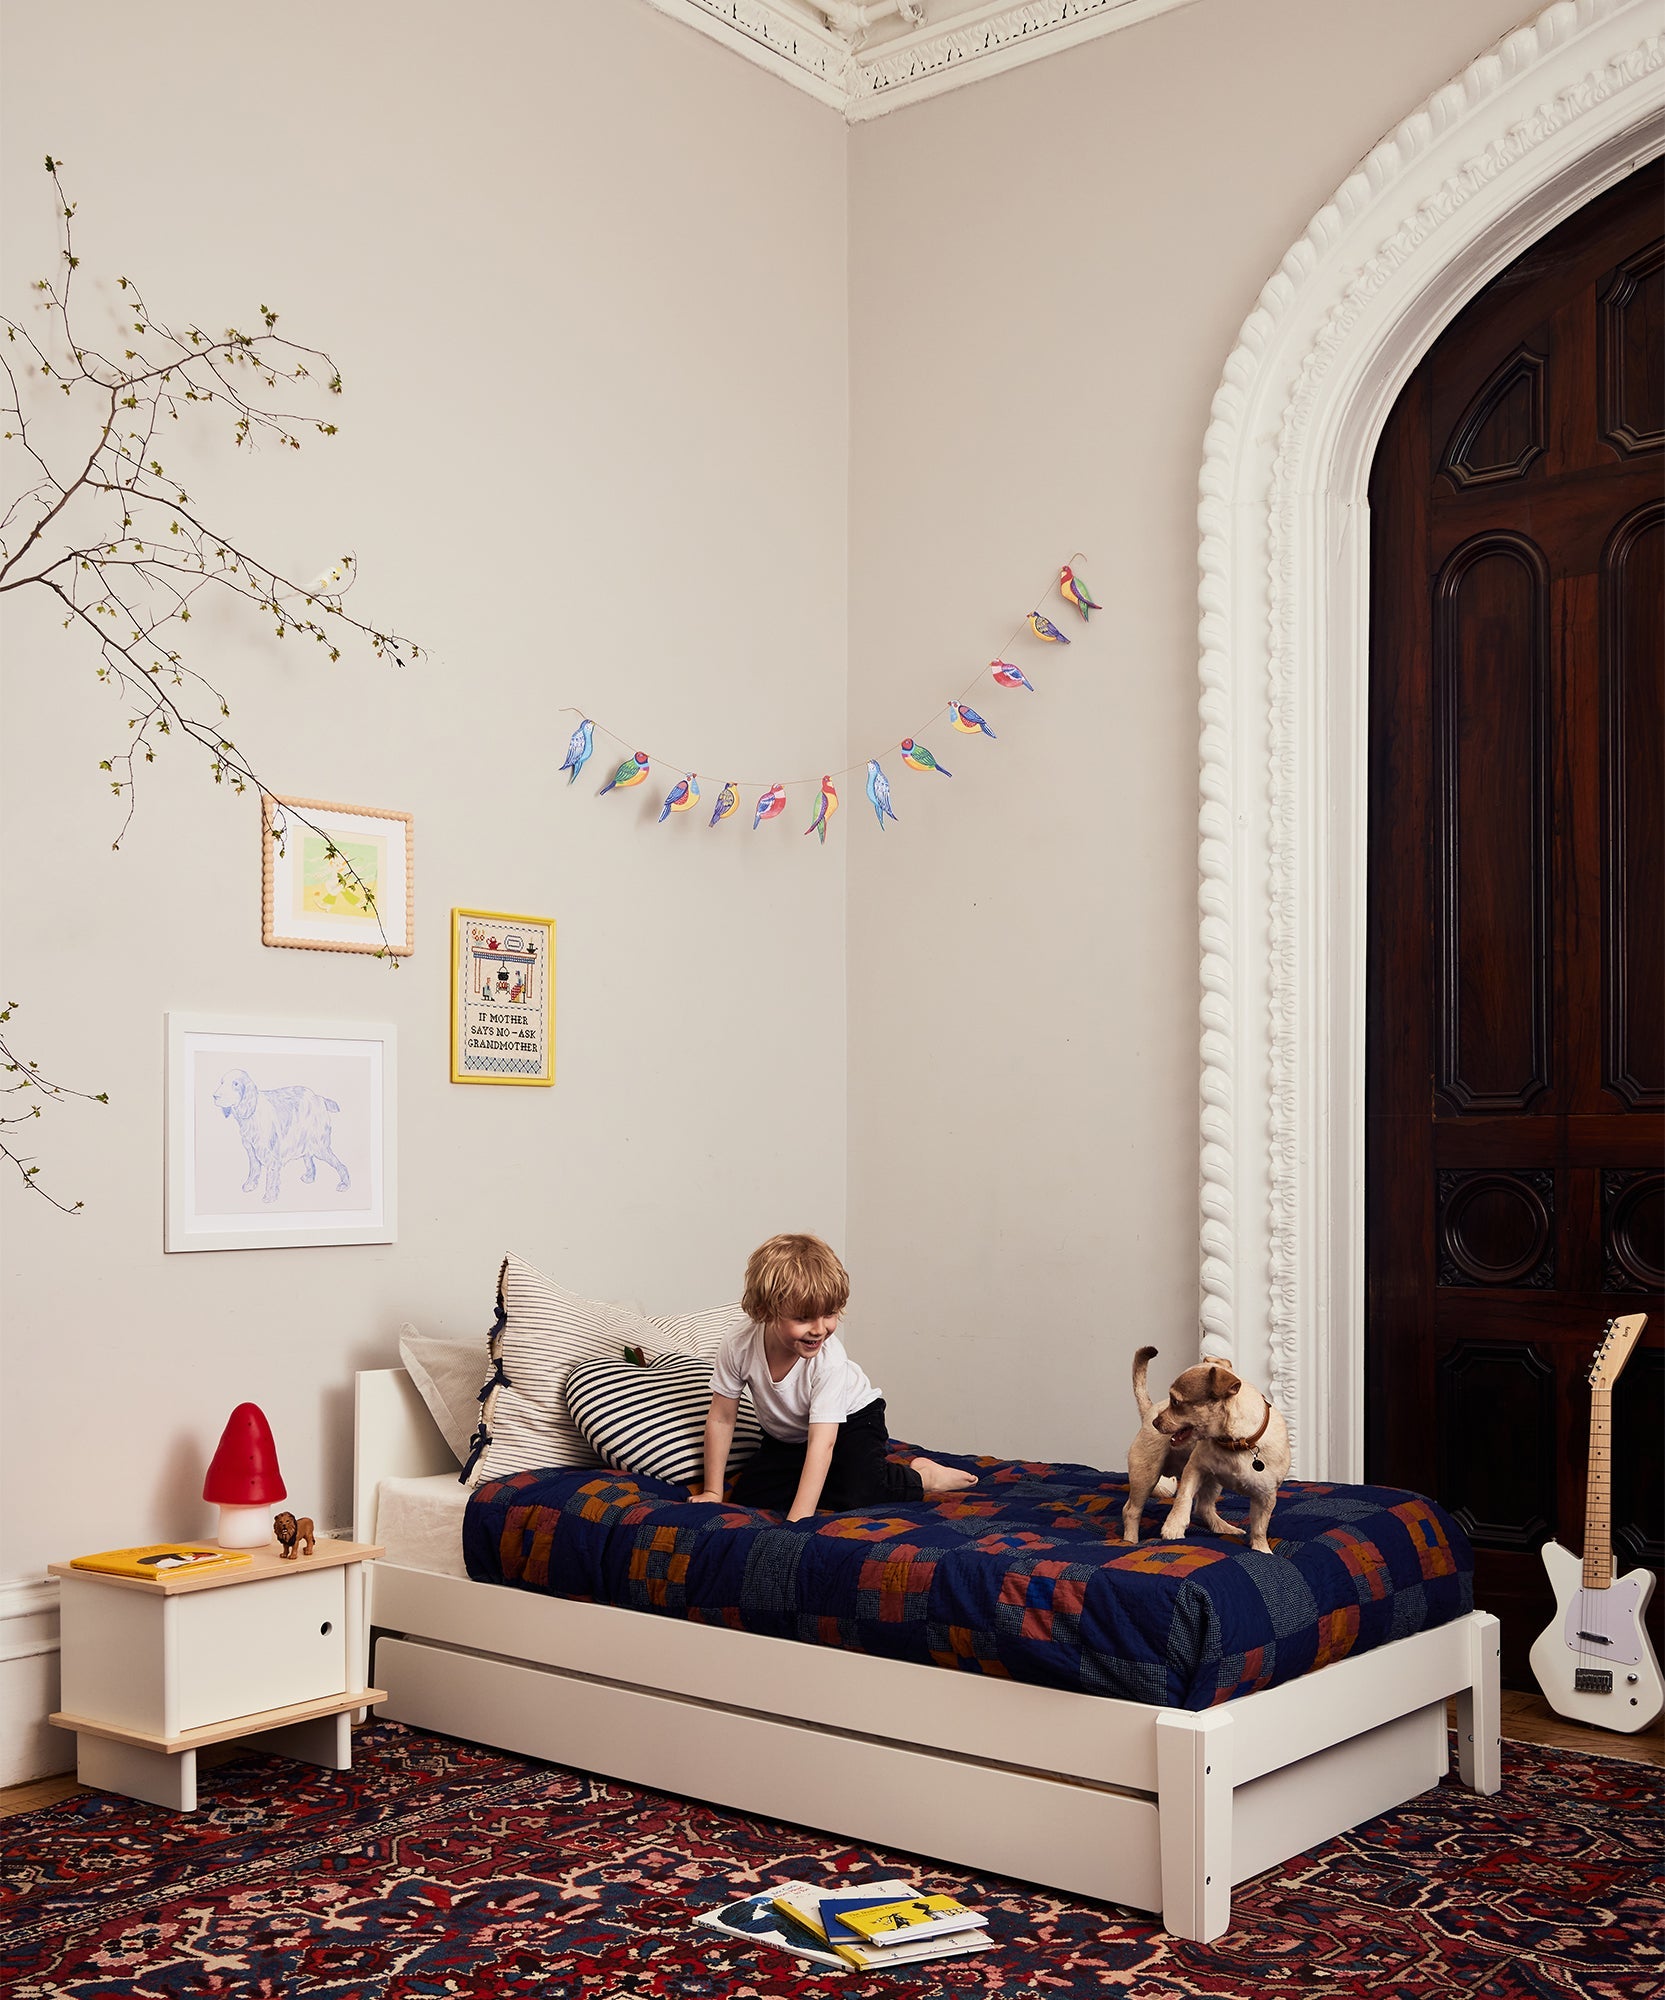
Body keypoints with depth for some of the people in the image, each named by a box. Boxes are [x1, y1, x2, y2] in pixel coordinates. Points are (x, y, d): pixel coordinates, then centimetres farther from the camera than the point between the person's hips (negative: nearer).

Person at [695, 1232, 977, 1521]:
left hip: (851, 1419, -4)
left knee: (855, 1494, -26)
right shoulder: (738, 1348, -30)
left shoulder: (829, 1359, -37)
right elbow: (721, 1419, -16)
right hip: (785, 1435, 4)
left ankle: (920, 1476, 3)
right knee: (748, 1495, -10)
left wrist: (798, 1520, -48)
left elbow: (822, 1443, -41)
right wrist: (713, 1493, -15)